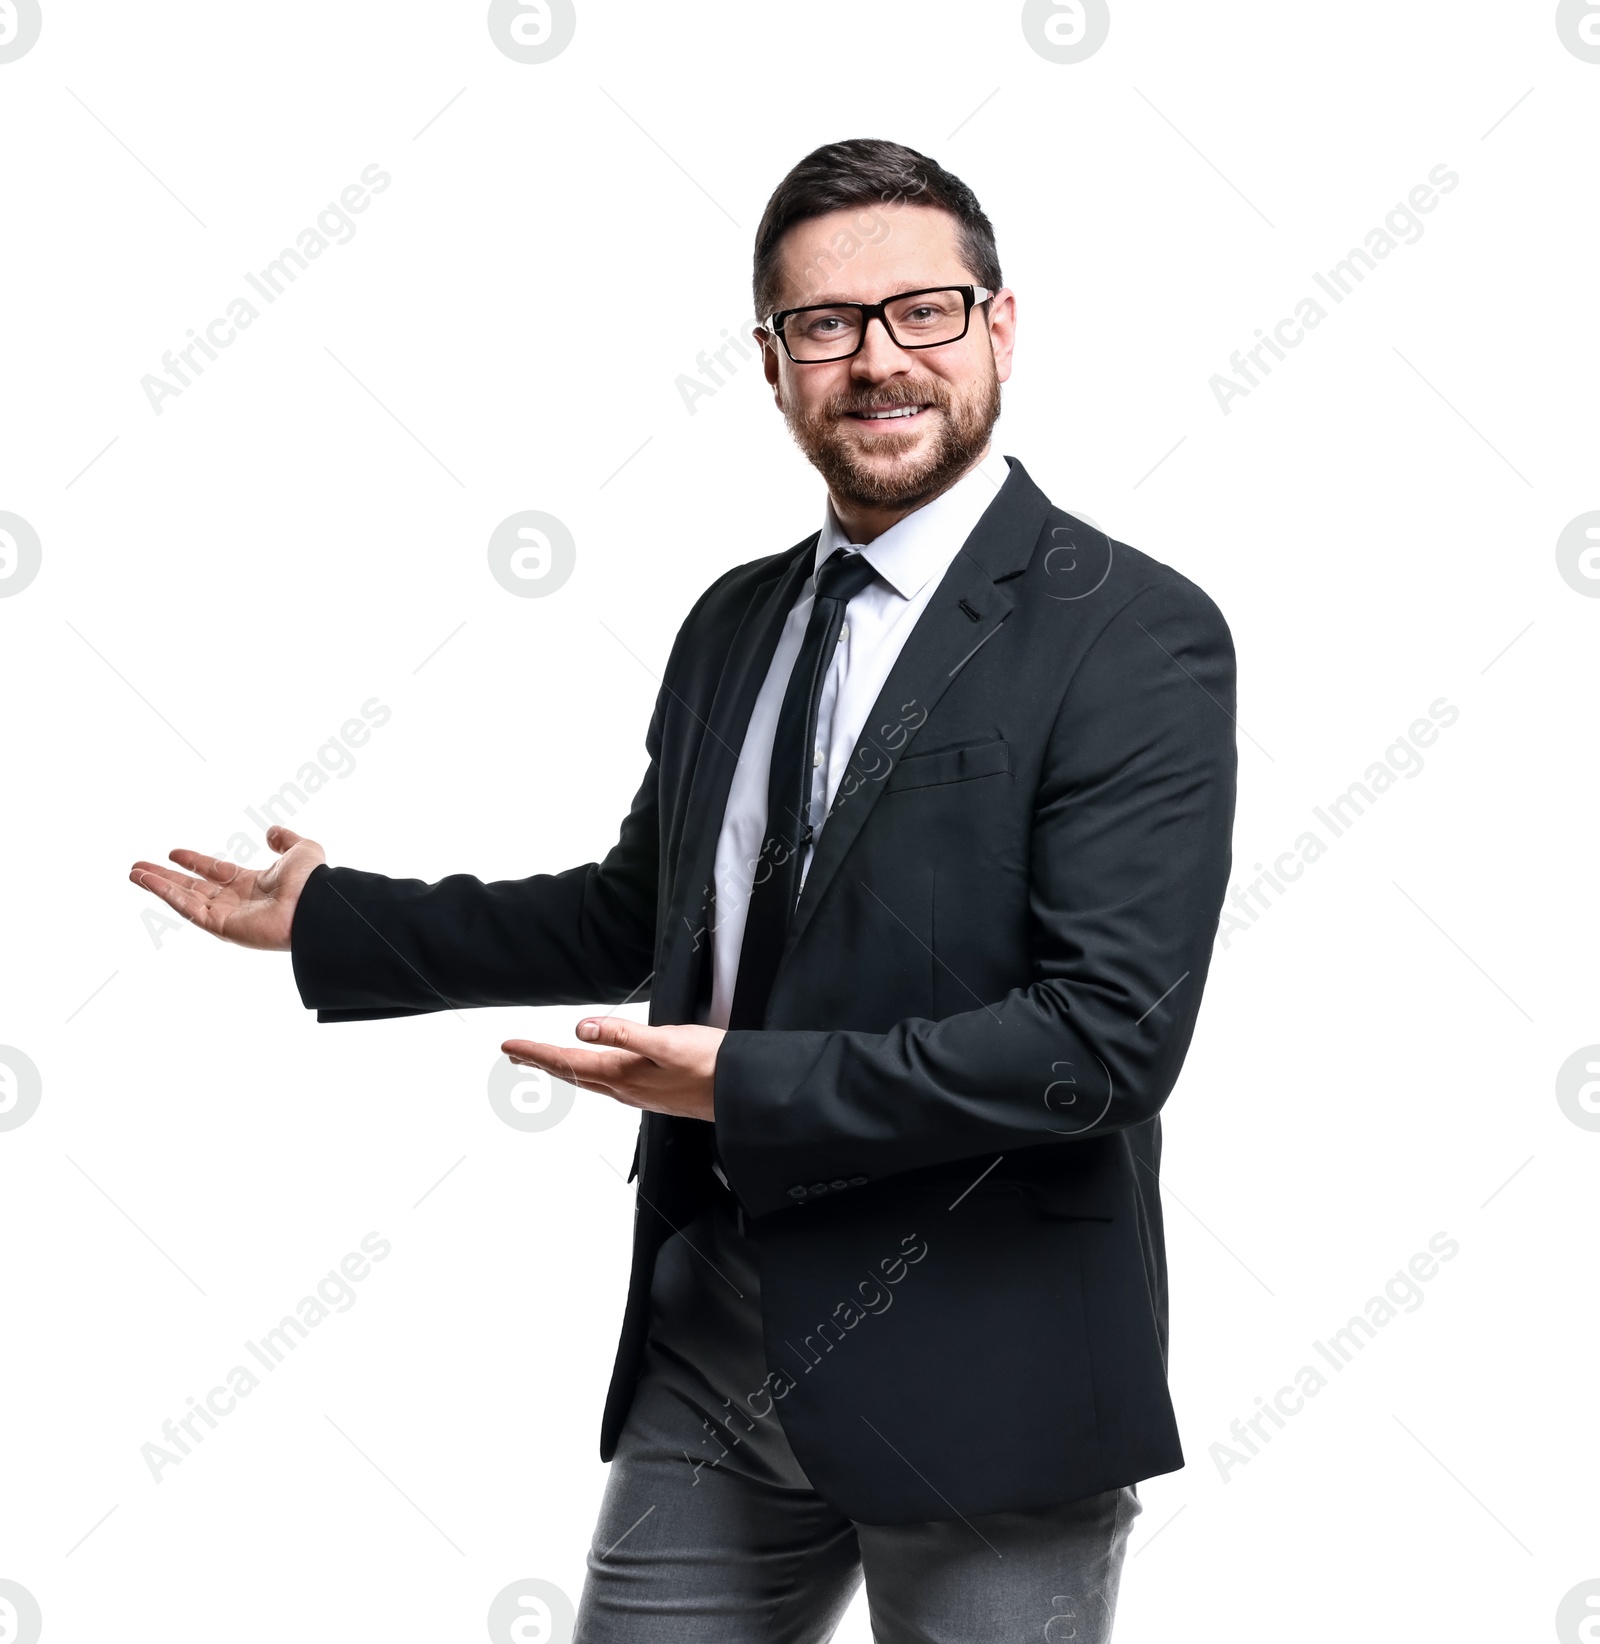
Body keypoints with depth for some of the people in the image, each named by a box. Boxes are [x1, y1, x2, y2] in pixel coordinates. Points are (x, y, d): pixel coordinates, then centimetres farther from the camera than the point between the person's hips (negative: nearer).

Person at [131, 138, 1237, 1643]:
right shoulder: (735, 623, 9)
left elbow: (1107, 1034, -20)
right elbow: (637, 914, 20)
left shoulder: (1133, 634, -13)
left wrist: (751, 1085, -21)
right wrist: (333, 922, 19)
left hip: (974, 1369, -6)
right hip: (714, 1335, 6)